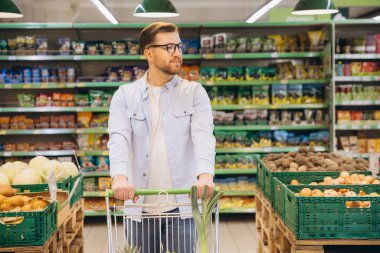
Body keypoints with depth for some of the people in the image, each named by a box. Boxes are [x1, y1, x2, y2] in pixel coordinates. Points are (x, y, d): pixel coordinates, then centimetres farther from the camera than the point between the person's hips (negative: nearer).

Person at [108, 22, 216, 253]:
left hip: (181, 205, 0)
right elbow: (119, 138, -10)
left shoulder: (195, 92, 3)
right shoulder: (125, 95, 5)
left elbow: (203, 136, -12)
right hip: (139, 205, 1)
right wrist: (120, 177, -30)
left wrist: (205, 175, -31)